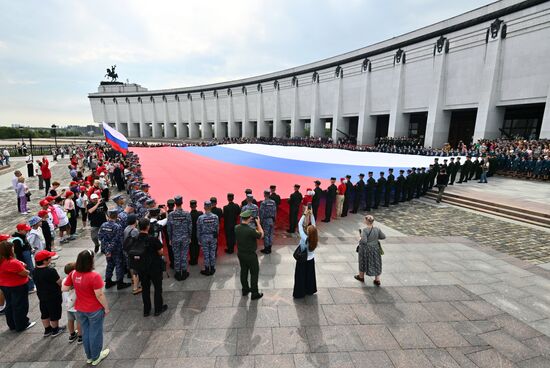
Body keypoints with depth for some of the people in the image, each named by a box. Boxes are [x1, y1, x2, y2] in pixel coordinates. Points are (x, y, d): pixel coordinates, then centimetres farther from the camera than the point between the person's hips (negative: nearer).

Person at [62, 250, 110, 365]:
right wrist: (106, 308, -9)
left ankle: (89, 356, 40)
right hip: (94, 310, -6)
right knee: (95, 333, 14)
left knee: (85, 332, 22)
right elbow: (100, 295, -23)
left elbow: (64, 289, 1)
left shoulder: (73, 274, -10)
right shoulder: (94, 276, -29)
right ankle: (96, 357, 33)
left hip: (79, 309, 6)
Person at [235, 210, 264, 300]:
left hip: (240, 254, 6)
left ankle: (245, 289, 39)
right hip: (250, 255, -6)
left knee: (243, 272, 22)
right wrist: (258, 223, -10)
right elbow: (261, 235, -14)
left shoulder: (237, 228, -11)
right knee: (254, 273, 11)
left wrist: (248, 221, 4)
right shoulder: (251, 230, -31)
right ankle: (254, 293, 22)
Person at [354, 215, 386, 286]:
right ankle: (377, 280, 21)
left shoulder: (364, 230, -25)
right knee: (376, 264, 15)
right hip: (375, 249, 4)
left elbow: (364, 241, -30)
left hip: (366, 249, -3)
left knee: (363, 262, 17)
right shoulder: (377, 229, -10)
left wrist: (360, 239, -10)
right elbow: (383, 237, 0)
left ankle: (361, 277, 37)